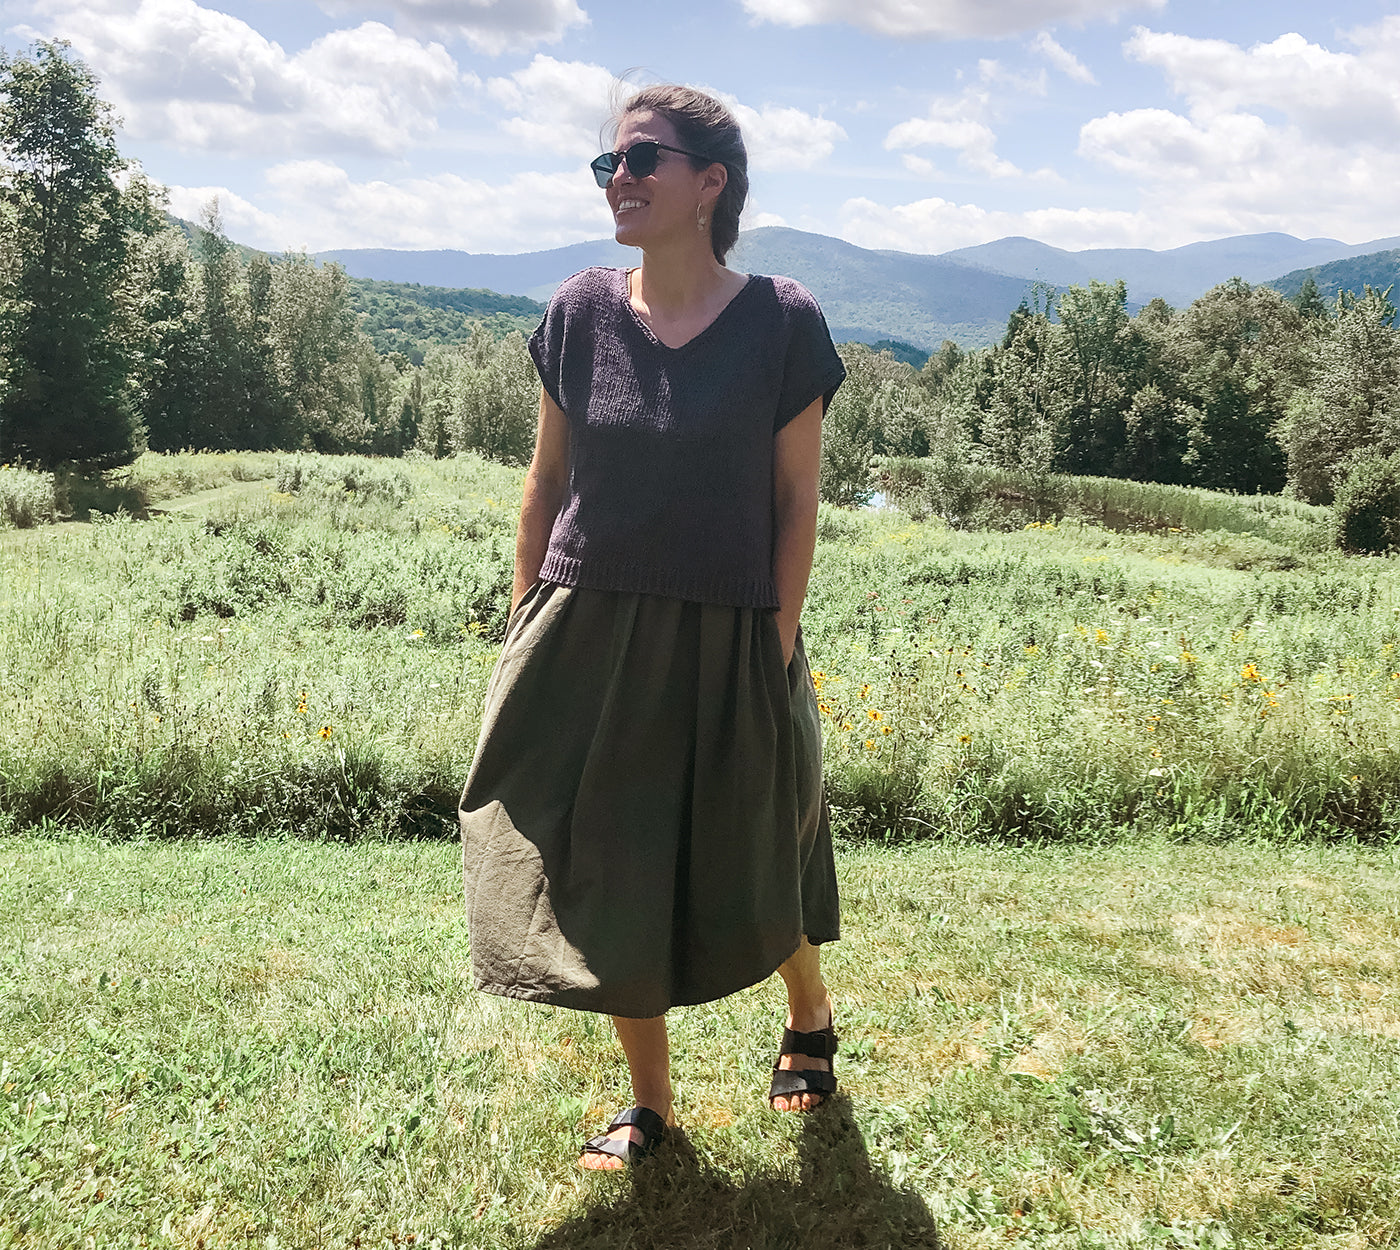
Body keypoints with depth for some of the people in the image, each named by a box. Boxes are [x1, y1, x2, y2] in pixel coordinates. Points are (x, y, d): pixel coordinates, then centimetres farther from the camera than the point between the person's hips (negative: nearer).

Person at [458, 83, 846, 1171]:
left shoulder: (781, 324, -7)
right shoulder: (580, 315, 1)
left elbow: (797, 499, -4)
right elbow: (547, 481, 6)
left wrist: (779, 645, -7)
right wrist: (528, 630, 5)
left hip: (725, 644, -2)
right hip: (587, 636, 3)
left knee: (746, 861, 13)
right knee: (605, 872, 8)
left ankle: (812, 1015, 46)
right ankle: (651, 1104, 28)